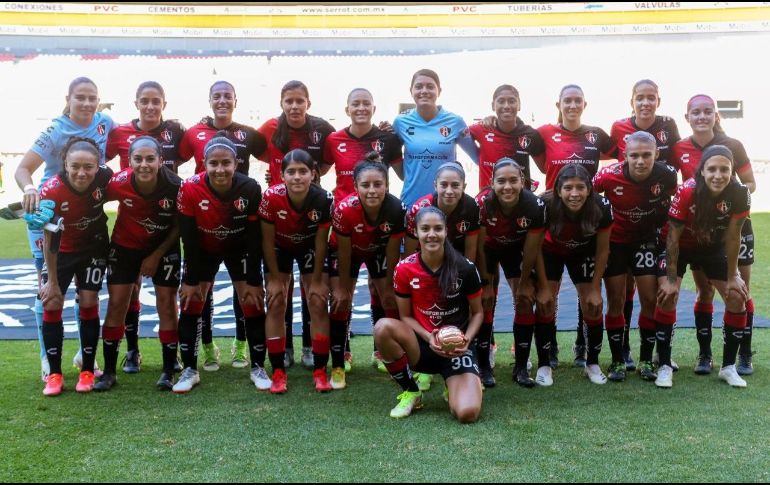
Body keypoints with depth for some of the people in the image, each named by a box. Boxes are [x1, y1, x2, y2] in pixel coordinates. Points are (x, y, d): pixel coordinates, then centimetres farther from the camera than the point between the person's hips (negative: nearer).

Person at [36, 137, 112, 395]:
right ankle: (54, 374, 7)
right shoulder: (51, 190, -31)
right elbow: (49, 240, -20)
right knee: (51, 304, -5)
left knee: (89, 303, -2)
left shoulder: (105, 178, -27)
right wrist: (52, 281, -14)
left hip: (93, 248, 1)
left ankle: (87, 371, 10)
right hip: (61, 250, 0)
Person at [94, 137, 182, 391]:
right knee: (117, 304, 0)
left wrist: (157, 256, -9)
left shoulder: (175, 185, -28)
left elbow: (179, 226, -11)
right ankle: (109, 371, 13)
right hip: (125, 246, 1)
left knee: (167, 304, -2)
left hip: (164, 248, -1)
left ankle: (168, 371, 11)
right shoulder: (118, 183, -28)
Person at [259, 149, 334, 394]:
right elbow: (268, 241, -19)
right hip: (279, 248, 0)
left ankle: (320, 371, 2)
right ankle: (278, 372, 1)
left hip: (309, 248, 0)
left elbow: (321, 242, -18)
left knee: (318, 303, -7)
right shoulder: (271, 197, -33)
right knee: (275, 304, -6)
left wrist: (316, 280, -12)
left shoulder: (324, 199, -32)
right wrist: (275, 279, -14)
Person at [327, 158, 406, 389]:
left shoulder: (397, 209, -34)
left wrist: (388, 286, -8)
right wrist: (343, 289, -14)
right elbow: (344, 253, -24)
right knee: (340, 303, -8)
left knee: (391, 301, -1)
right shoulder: (344, 209, -39)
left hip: (379, 251, 2)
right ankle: (338, 367, 0)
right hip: (346, 251, -1)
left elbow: (393, 252, -19)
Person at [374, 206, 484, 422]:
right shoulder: (404, 269, -8)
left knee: (468, 413, -25)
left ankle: (454, 386, 16)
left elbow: (477, 312, 2)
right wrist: (428, 337, -18)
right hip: (421, 345, 1)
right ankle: (411, 392, -6)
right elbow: (405, 316, 1)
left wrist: (466, 339, -17)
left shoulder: (465, 268, -10)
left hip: (457, 347, -1)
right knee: (383, 328, -32)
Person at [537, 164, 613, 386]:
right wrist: (544, 288, -17)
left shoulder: (601, 207, -33)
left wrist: (595, 289, -13)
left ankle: (593, 364, 16)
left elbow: (602, 250, -17)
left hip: (584, 253, 1)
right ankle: (543, 365, 4)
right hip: (551, 251, -1)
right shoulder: (545, 206, -36)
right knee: (545, 304, -10)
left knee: (592, 306, -4)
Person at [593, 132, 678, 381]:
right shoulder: (608, 176, -27)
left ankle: (646, 360, 14)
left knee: (650, 299, -1)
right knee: (616, 300, 1)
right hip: (614, 240, -1)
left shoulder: (667, 175, -21)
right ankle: (617, 361, 13)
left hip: (646, 239, 1)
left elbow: (671, 205, 1)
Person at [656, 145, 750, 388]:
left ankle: (728, 367, 11)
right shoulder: (687, 192, -33)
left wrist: (732, 277, -9)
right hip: (680, 246, -3)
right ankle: (664, 366, -5)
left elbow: (733, 237, -15)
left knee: (737, 297, -4)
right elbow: (673, 236, -24)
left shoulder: (740, 194, -26)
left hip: (714, 247, 3)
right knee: (667, 296, -18)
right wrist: (671, 279, -21)